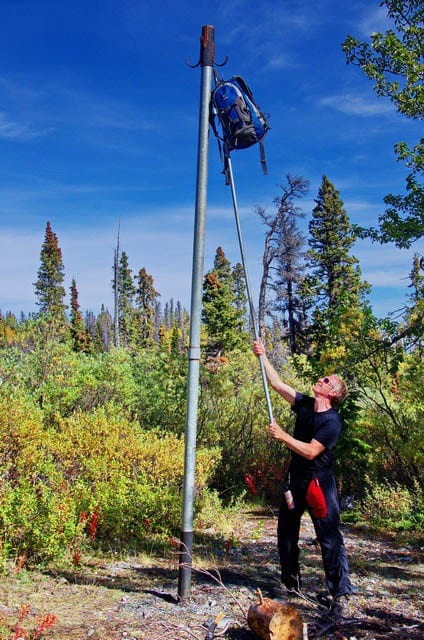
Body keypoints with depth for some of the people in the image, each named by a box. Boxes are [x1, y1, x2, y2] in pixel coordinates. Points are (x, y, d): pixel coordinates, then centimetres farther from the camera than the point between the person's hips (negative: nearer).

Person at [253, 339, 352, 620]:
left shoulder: (332, 421, -18)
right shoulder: (305, 404, 2)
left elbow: (311, 451, -25)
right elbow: (278, 383, 4)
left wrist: (282, 436, -25)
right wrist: (262, 356, 1)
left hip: (319, 483, -8)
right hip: (295, 479, 8)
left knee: (330, 539, -5)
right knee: (286, 533, 16)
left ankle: (341, 595, 3)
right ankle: (291, 583, 32)